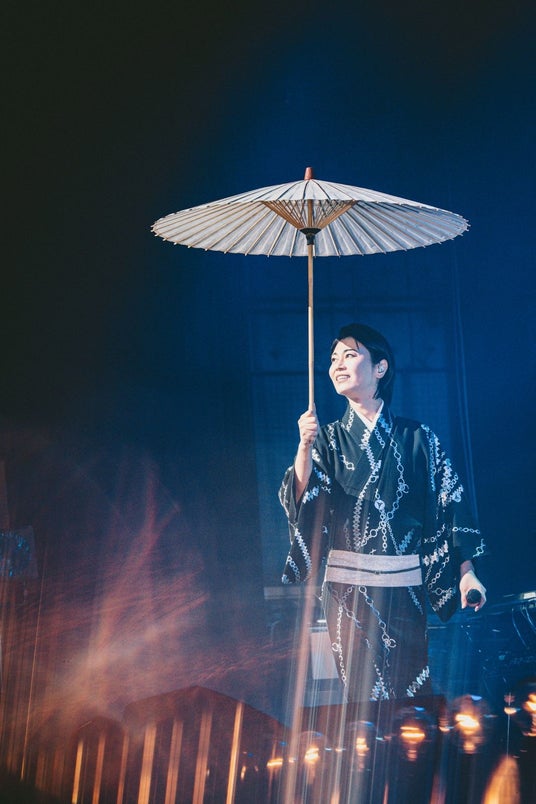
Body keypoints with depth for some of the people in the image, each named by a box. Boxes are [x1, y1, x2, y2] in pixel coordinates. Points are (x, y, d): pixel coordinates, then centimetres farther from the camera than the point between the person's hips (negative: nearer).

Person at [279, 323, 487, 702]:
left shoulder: (416, 438, 4)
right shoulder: (328, 439, 6)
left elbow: (451, 502, 3)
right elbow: (301, 502, -7)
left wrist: (467, 572, -4)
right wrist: (304, 446, -23)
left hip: (405, 585, 0)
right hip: (348, 586, 0)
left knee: (412, 691, 2)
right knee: (367, 695, 0)